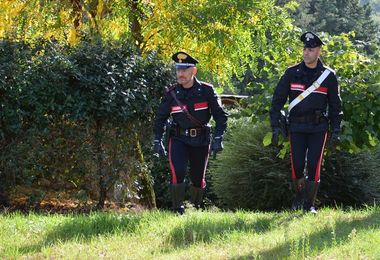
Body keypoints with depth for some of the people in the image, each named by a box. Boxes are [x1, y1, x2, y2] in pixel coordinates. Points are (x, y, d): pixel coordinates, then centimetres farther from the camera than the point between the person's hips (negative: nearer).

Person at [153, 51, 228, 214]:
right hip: (178, 139, 0)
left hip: (201, 140, 1)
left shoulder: (206, 91, -8)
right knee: (178, 172, -22)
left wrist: (218, 139, -13)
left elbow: (220, 116, -4)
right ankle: (178, 208, -11)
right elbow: (160, 118, 7)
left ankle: (195, 208, 33)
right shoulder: (172, 93, -4)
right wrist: (157, 141, 0)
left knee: (198, 178, 11)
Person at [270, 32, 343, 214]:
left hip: (318, 127, -1)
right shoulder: (292, 73, 3)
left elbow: (335, 105, 9)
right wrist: (275, 126, 0)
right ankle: (299, 196, 22)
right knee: (297, 165, -3)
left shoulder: (328, 76, 2)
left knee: (314, 165, -5)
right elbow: (278, 100, 6)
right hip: (296, 126, 1)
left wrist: (336, 131, 3)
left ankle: (309, 204, 4)